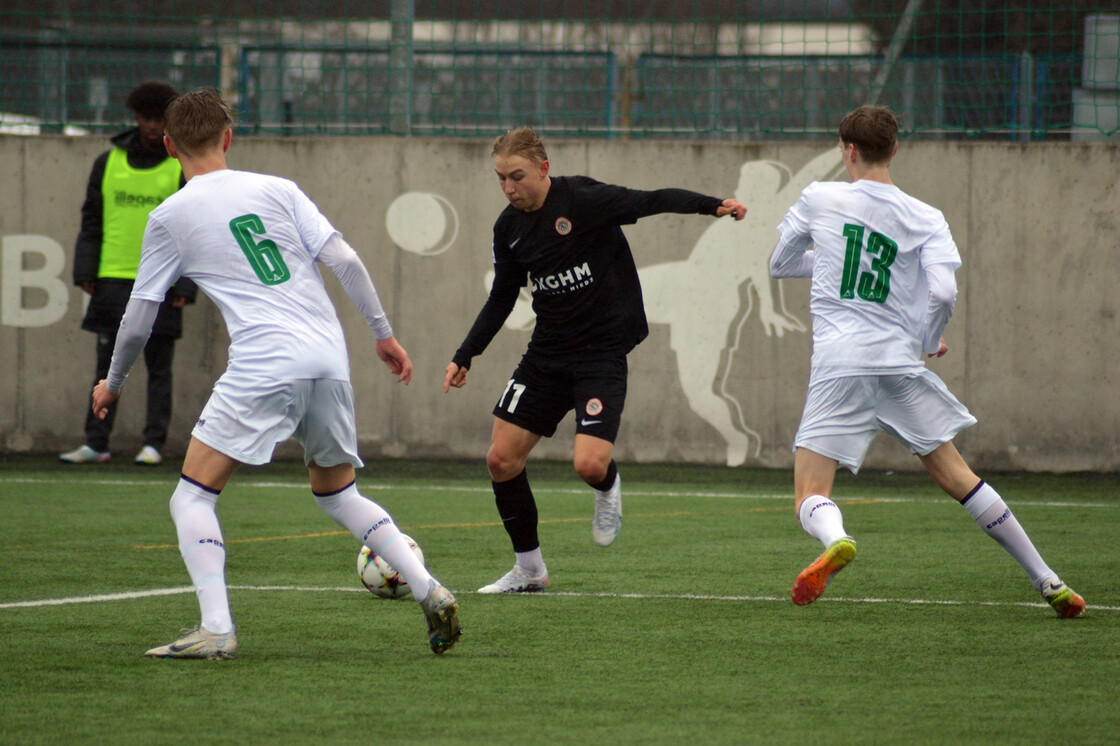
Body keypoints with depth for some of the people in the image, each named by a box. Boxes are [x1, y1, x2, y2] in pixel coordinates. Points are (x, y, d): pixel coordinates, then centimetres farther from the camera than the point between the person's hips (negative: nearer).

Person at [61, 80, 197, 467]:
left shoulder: (184, 168, 3)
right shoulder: (109, 163, 10)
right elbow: (91, 221, 14)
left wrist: (185, 285, -6)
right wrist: (85, 271, 4)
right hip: (113, 281, 2)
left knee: (159, 369, 1)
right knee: (107, 367, 5)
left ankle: (153, 444, 4)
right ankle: (96, 443, 8)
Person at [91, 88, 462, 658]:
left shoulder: (169, 218, 6)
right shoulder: (275, 190, 13)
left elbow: (138, 320, 10)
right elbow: (344, 260, 4)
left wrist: (112, 384, 26)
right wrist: (384, 334, 11)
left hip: (262, 369, -5)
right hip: (329, 362, 5)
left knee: (193, 497, 2)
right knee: (337, 494, 22)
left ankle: (215, 628, -16)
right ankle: (429, 592, 9)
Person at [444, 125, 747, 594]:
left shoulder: (583, 200, -15)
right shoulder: (509, 228, 4)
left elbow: (651, 202, -19)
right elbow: (501, 299, 16)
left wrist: (712, 205, -33)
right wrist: (464, 357, 14)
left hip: (602, 354, -6)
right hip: (546, 355, 6)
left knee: (589, 464, -21)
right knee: (501, 458, 0)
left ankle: (608, 489, 19)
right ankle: (529, 569, 17)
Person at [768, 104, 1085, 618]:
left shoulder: (820, 199, 4)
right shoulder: (926, 219, 5)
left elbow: (780, 265, 18)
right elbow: (943, 292, -9)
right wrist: (930, 341, 11)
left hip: (838, 366, -2)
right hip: (900, 364, 2)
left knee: (810, 497, -3)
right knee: (956, 477, 15)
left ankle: (836, 542, -39)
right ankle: (1047, 581, 15)